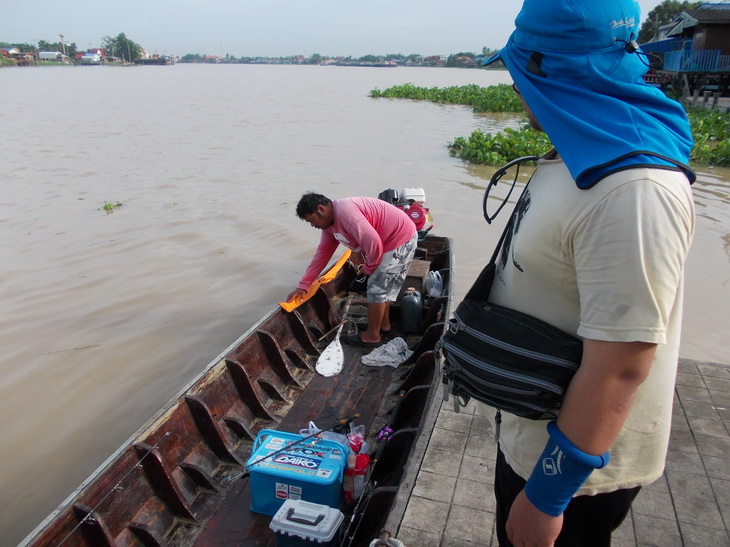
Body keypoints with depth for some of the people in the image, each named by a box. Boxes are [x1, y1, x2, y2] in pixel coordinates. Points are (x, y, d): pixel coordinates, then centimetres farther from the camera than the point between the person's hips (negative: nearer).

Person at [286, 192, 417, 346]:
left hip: (401, 238, -10)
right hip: (393, 239, 10)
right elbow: (322, 253, 11)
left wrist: (369, 267, -11)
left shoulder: (345, 211, -26)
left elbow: (372, 241, -30)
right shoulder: (329, 224, 7)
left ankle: (372, 335, 11)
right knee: (383, 284, 22)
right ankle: (384, 323, 38)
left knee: (377, 287, -2)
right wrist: (303, 285, 8)